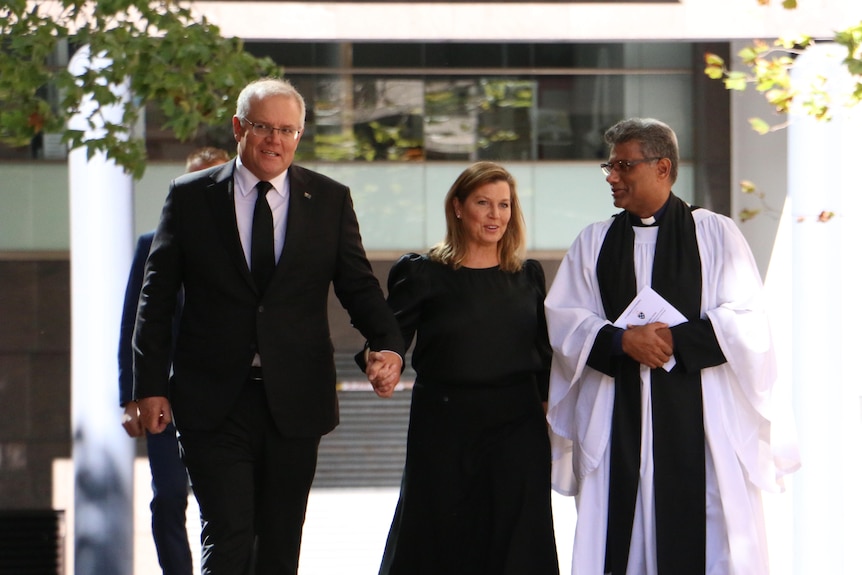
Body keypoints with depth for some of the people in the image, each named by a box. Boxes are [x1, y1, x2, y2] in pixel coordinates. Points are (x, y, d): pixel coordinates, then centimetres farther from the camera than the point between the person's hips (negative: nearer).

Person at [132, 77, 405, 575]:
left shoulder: (331, 200, 6)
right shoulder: (191, 197, 2)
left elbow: (358, 285, 5)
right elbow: (157, 296, 4)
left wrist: (389, 344, -15)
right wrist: (151, 386, -2)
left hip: (294, 402, 2)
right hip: (214, 401, -2)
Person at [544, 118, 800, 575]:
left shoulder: (715, 234, 6)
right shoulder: (593, 243, 15)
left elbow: (746, 322, -3)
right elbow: (561, 319, 4)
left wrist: (677, 339, -14)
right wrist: (621, 340, -13)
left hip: (697, 414, -3)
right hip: (616, 421, 3)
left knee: (704, 536, -6)